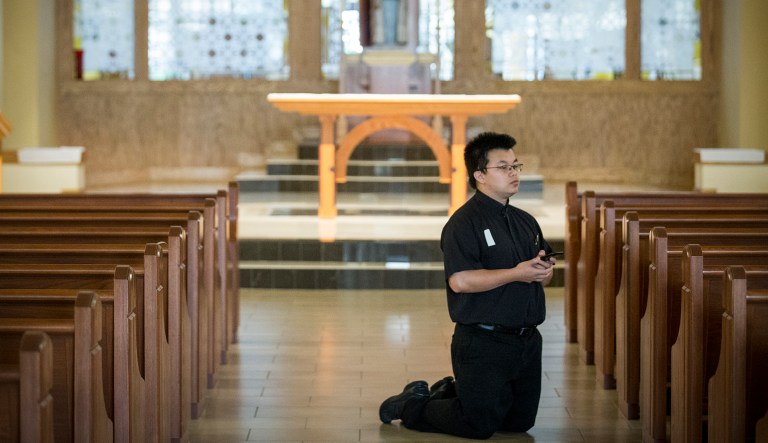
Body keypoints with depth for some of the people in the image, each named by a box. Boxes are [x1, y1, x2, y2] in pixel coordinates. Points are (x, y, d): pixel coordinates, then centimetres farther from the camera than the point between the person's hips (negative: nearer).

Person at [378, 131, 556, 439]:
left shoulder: (526, 222, 13)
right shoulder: (464, 223, -13)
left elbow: (541, 275, 21)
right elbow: (460, 280, -25)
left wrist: (544, 271, -4)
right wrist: (516, 274, -21)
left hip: (527, 341, 8)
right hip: (483, 342, -8)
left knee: (521, 422, 17)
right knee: (479, 425, -4)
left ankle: (450, 393, 34)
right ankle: (412, 405, 19)